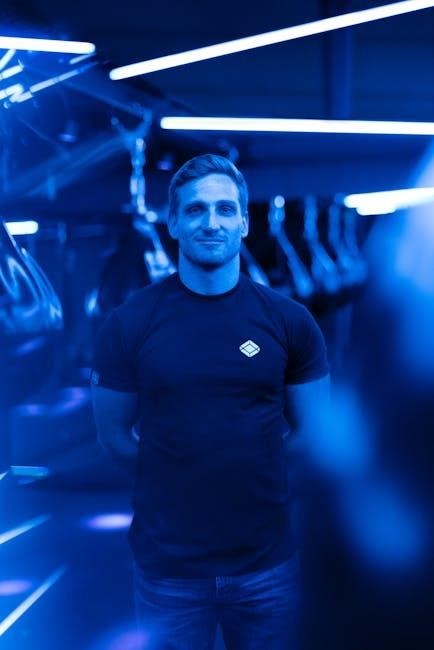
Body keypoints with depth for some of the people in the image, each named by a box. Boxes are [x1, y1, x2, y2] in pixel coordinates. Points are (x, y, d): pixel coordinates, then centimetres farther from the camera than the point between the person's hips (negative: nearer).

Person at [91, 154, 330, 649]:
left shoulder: (289, 322, -2)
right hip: (168, 567, -1)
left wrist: (256, 480, 2)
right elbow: (113, 435, 3)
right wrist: (178, 484, 5)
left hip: (268, 562, 1)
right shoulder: (129, 323, -5)